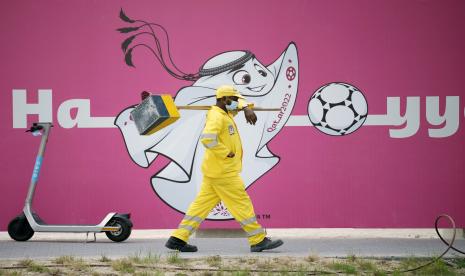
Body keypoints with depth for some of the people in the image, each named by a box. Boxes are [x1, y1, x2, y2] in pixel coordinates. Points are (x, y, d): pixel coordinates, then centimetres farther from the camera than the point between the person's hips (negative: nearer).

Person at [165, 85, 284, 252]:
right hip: (224, 172, -10)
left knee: (202, 204, 8)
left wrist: (247, 108, 9)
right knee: (242, 204, -3)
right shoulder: (217, 116, -16)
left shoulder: (225, 112, 15)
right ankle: (258, 241, 2)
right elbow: (207, 138, -31)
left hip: (214, 171, 10)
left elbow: (239, 102, 32)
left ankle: (178, 239, 6)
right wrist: (227, 153, -22)